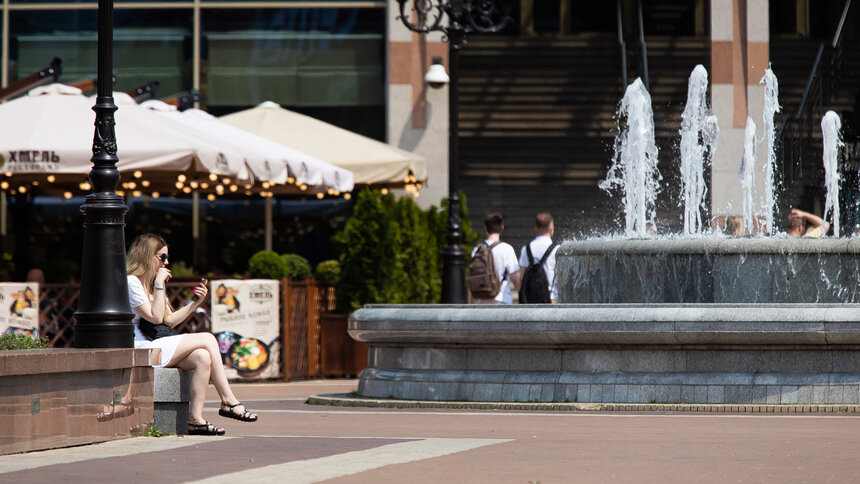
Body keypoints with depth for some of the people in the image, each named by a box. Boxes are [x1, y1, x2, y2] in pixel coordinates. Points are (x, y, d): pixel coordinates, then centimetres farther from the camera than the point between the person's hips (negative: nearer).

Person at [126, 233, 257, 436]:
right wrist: (159, 284, -14)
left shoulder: (149, 283, 22)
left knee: (203, 358, -18)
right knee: (207, 339, -15)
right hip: (140, 349, -9)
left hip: (155, 347, 9)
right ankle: (229, 402, -10)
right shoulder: (131, 282, -8)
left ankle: (195, 419, -23)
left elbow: (170, 320, 19)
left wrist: (196, 302, 10)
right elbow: (156, 317, -15)